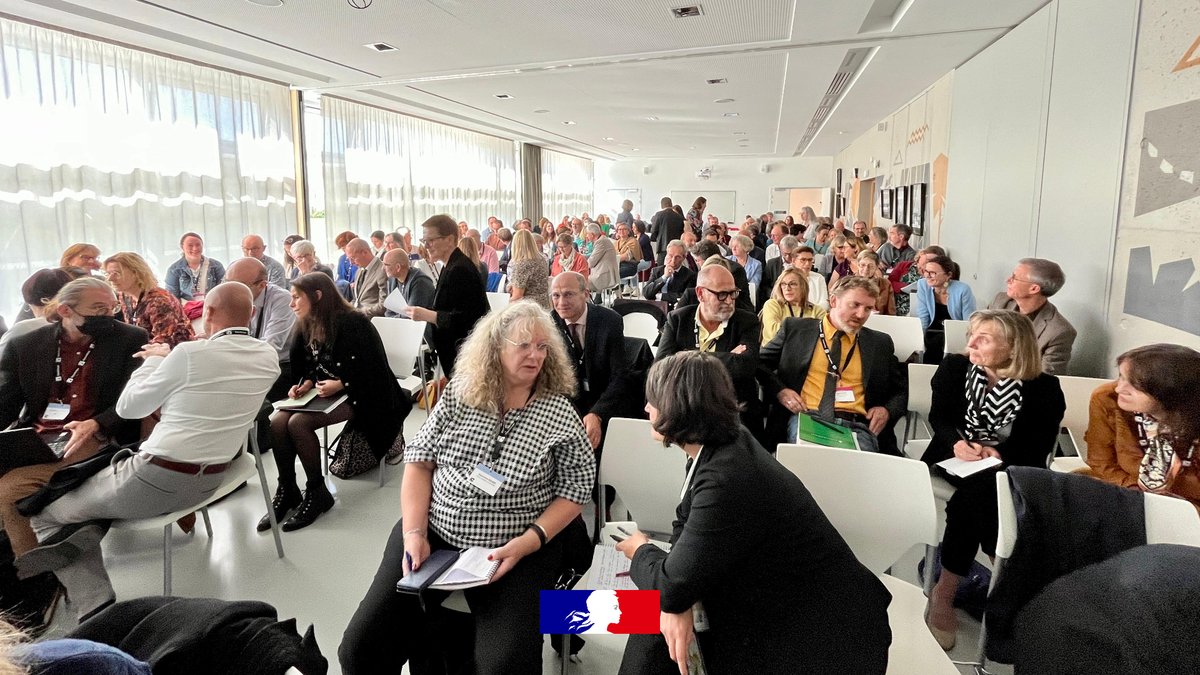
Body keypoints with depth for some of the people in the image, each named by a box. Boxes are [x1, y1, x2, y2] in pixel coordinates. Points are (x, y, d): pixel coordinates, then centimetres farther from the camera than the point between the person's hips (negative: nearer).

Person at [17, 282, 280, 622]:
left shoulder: (190, 353, -20)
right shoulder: (268, 357, -2)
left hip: (158, 480, -7)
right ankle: (90, 535, 5)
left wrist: (155, 359, 9)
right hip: (211, 479, 7)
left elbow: (127, 408, -4)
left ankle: (97, 611, 2)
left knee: (47, 515, 16)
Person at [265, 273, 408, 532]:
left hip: (360, 396, -8)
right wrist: (306, 384, -4)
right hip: (325, 392, 8)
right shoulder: (307, 326, 9)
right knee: (276, 421, -17)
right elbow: (311, 367, 17)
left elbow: (373, 370, -16)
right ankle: (286, 490, -4)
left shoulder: (353, 323, -16)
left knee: (299, 423, -27)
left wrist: (341, 384, -24)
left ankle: (317, 492, -10)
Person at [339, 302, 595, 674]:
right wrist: (414, 533, -8)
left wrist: (526, 543, -16)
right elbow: (419, 461, 4)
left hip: (517, 548, -2)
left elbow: (576, 487, -3)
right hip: (433, 533, 3)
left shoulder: (559, 413, -4)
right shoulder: (458, 395, 2)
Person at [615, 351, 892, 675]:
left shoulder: (728, 481, -32)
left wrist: (640, 551, -4)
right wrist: (676, 601, -13)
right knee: (658, 622, -2)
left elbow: (672, 586, -25)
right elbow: (686, 523, 4)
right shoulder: (720, 446, -5)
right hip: (775, 604, 7)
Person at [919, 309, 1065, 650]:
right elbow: (938, 417, 2)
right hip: (953, 456, 2)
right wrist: (957, 443, -19)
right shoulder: (954, 367, 2)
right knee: (979, 490, -31)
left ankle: (944, 593, -19)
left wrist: (999, 452, -24)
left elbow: (1038, 446, -5)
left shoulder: (1043, 388, -4)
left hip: (1008, 466, -1)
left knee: (975, 492, -32)